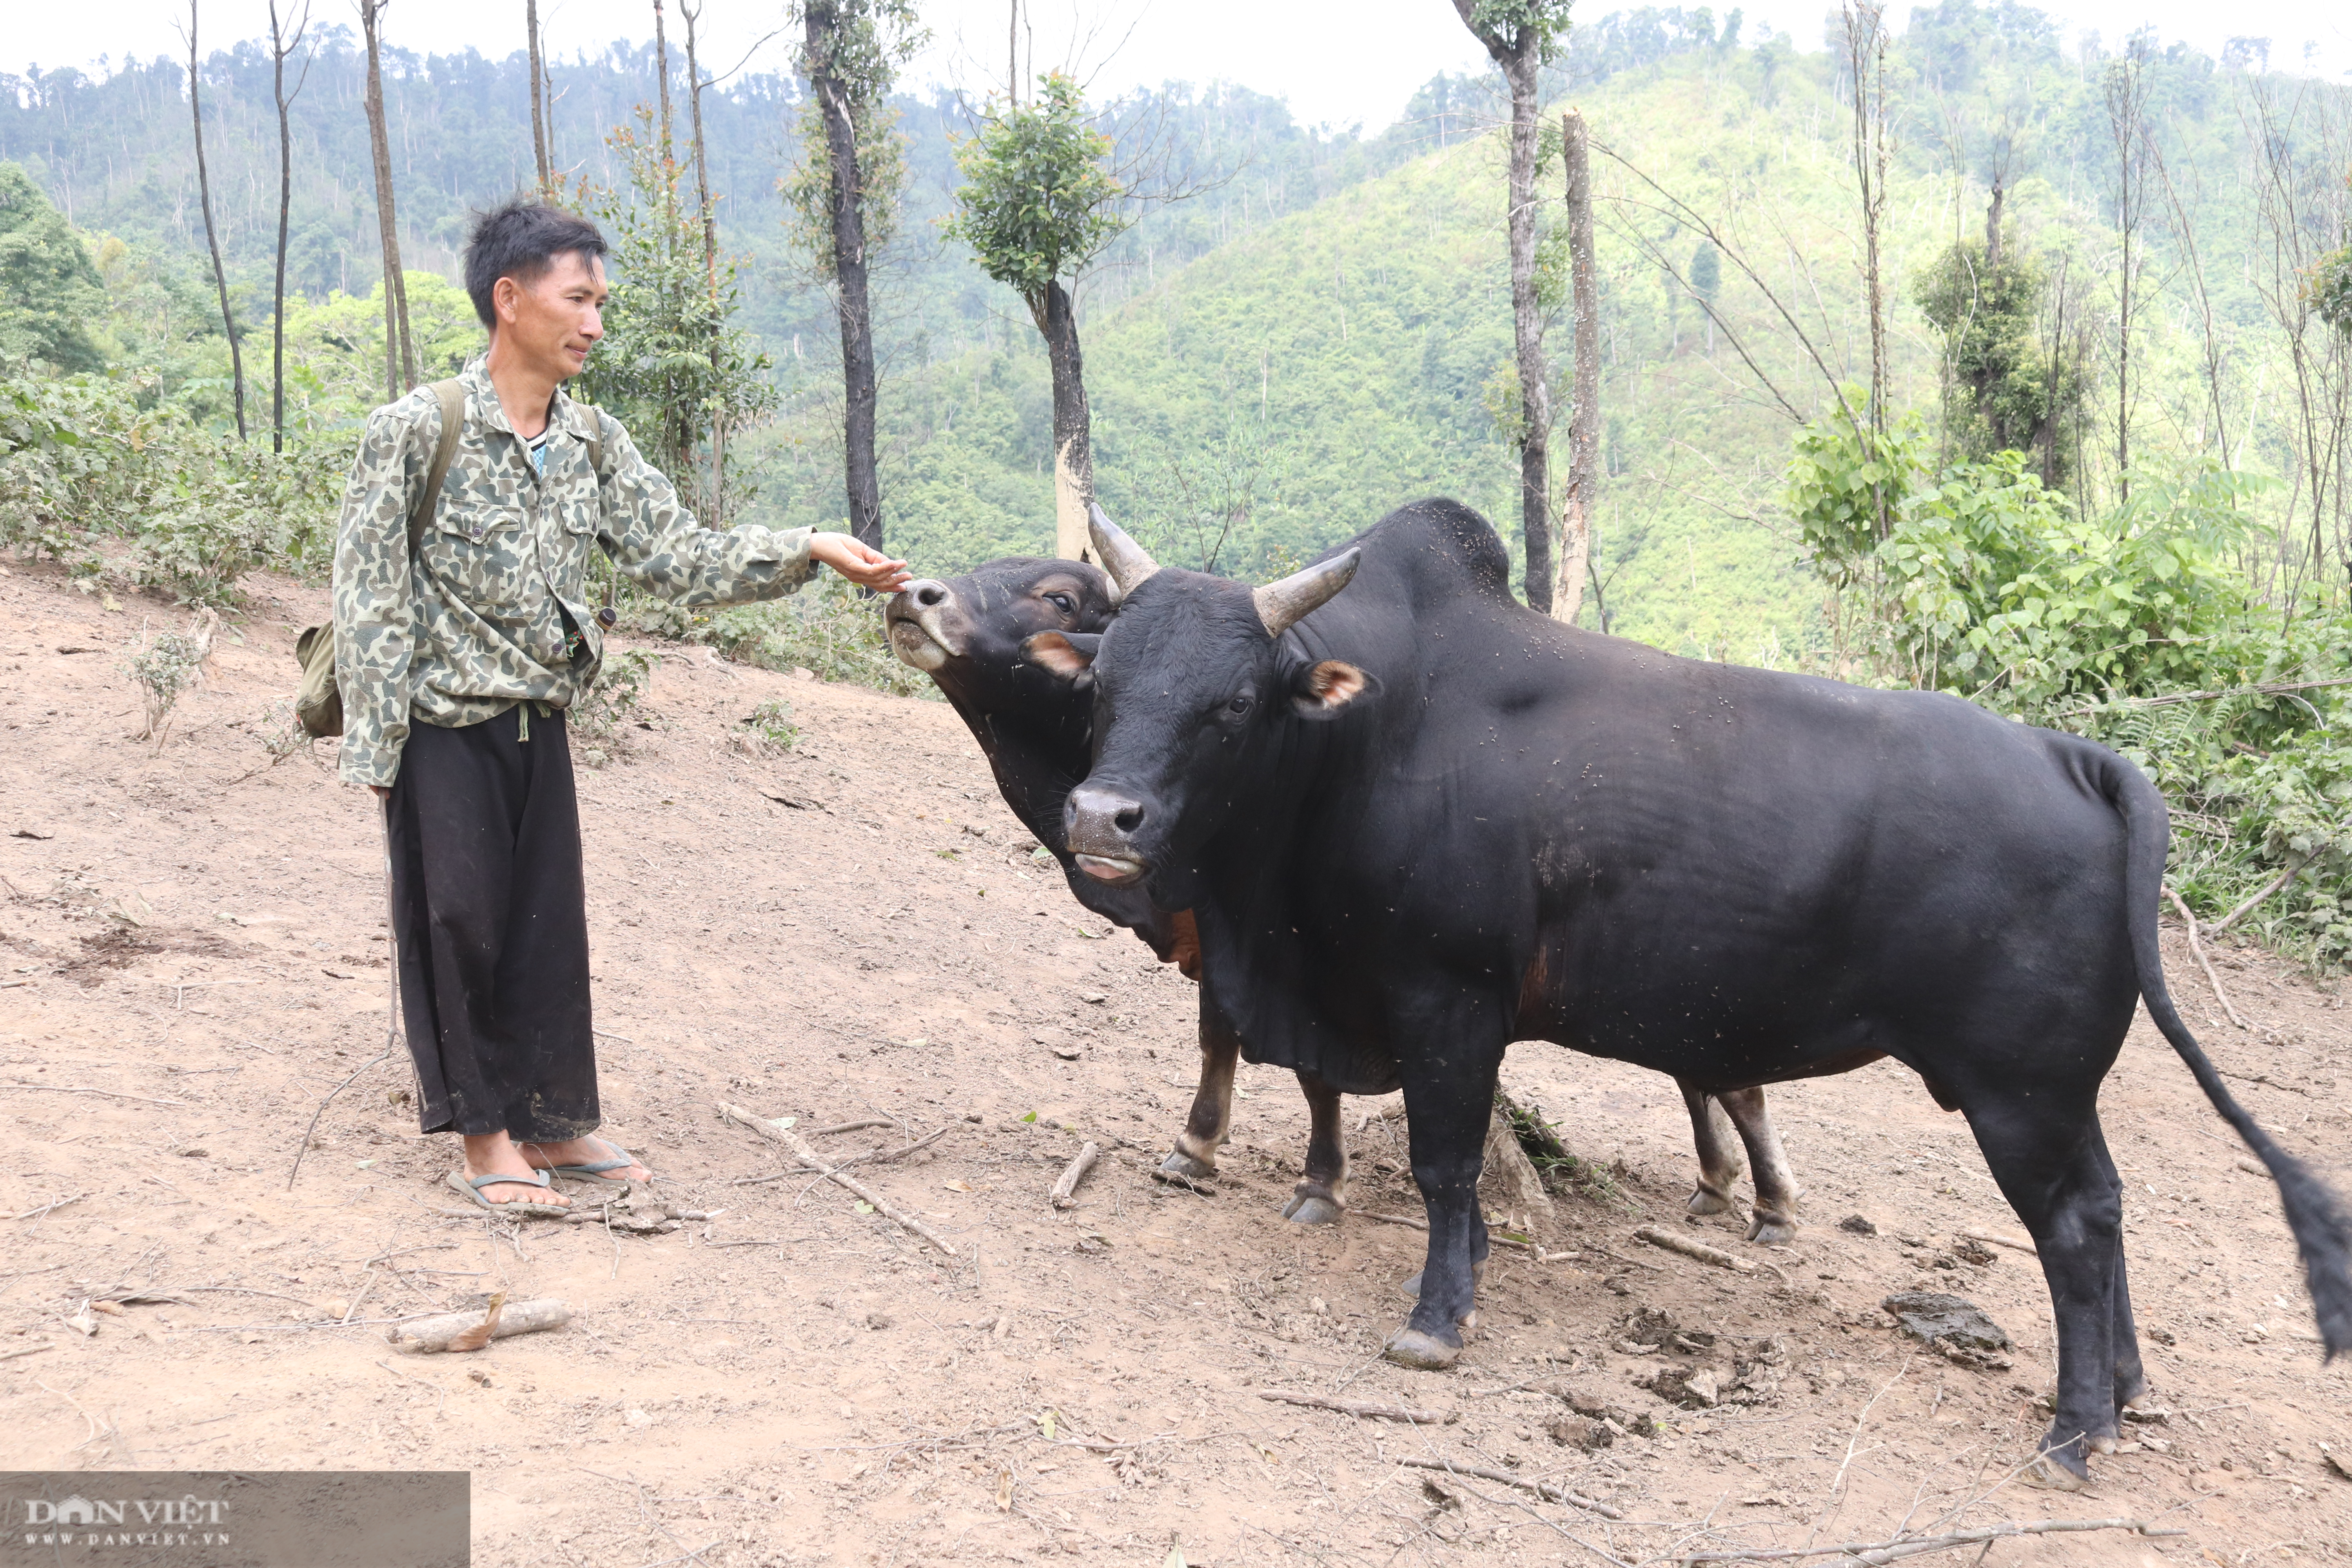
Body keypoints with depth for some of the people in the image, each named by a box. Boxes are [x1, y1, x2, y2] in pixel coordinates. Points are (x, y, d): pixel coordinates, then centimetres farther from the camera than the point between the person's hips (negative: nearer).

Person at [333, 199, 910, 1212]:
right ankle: (482, 1135, 19)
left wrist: (810, 551, -8)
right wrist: (377, 750, -14)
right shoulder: (417, 431, -13)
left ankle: (552, 1119, 25)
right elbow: (371, 603, -12)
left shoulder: (592, 443, 4)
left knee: (550, 922, 10)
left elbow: (678, 557, 3)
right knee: (458, 925, 4)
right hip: (443, 729, -5)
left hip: (540, 724, 5)